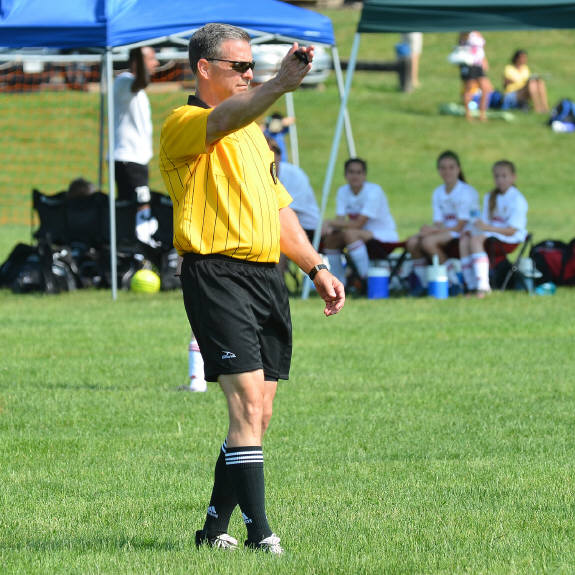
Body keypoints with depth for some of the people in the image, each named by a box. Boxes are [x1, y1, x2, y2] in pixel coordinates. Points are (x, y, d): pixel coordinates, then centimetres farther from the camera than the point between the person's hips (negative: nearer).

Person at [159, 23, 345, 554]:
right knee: (248, 404, -16)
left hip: (267, 275, 9)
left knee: (258, 413, 8)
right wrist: (281, 85, -46)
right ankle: (258, 533, -17)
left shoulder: (253, 132, 23)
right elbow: (224, 119, -30)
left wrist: (317, 267, 20)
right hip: (217, 272, -9)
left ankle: (215, 528, 17)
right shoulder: (185, 125, -6)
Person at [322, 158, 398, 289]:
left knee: (350, 233, -32)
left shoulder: (374, 191, -18)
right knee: (330, 237, -13)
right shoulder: (343, 192, 3)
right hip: (363, 234, 7)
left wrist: (331, 223, -29)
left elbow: (358, 224, -24)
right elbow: (340, 221, -6)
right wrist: (330, 227, -30)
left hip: (384, 238, -7)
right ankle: (339, 282, -1)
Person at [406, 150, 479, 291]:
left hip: (464, 236, -7)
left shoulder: (467, 192, -8)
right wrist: (430, 230, -18)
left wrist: (435, 230, -20)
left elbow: (461, 226, -13)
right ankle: (423, 284, -11)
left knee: (429, 242, -32)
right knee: (412, 242, -19)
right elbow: (438, 223, 6)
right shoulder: (438, 193, 12)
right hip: (444, 232, 7)